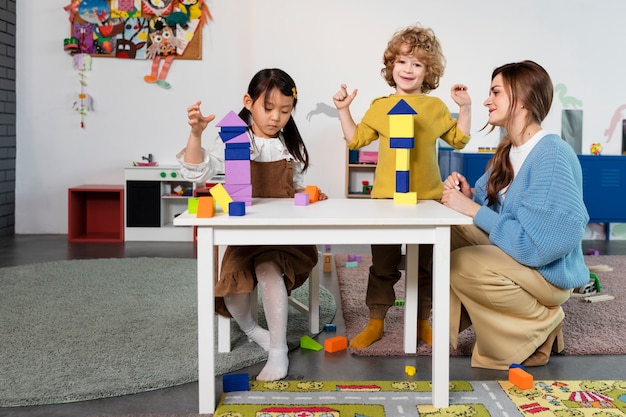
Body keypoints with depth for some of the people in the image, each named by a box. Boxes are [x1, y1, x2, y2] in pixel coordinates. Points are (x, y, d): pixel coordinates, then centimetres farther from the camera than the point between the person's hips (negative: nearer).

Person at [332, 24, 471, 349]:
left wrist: (465, 108, 4)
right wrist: (343, 110, 2)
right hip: (387, 197, 0)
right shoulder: (380, 106, 5)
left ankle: (422, 321, 25)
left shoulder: (436, 107, 6)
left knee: (426, 265, 11)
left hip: (427, 198, 1)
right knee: (383, 265, 7)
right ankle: (375, 322, 20)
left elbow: (458, 140, 13)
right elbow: (356, 139, 9)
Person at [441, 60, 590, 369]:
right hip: (516, 252, 9)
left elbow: (536, 242, -31)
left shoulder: (552, 155, -24)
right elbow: (491, 204, 10)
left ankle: (540, 323, -3)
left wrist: (471, 209, -26)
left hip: (548, 270, -9)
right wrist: (468, 196, -12)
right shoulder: (508, 149, 5)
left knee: (462, 265, -27)